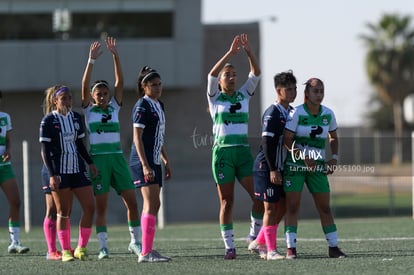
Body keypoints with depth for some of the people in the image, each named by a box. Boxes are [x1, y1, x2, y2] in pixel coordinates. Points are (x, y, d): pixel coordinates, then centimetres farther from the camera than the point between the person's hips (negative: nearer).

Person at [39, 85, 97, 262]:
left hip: (76, 170, 5)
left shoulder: (76, 118, 11)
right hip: (59, 172, -5)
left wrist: (90, 163, 8)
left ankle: (81, 249, 6)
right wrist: (52, 175, -15)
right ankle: (66, 251, 9)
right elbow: (45, 150, -8)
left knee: (89, 207, -3)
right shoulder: (48, 121, -6)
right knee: (63, 212, 0)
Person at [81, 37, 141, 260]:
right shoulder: (88, 110, 5)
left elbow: (120, 82, 2)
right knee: (101, 206, -3)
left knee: (132, 201, -1)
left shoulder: (114, 107, 10)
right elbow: (84, 85, -8)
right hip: (98, 159, -3)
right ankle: (103, 247, 1)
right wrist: (91, 60, -15)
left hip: (117, 157, 3)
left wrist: (115, 55, -6)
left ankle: (135, 241, 11)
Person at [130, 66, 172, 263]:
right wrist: (145, 165, -22)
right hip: (143, 161, -9)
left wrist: (166, 161, 22)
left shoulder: (159, 105, 16)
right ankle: (146, 252, -15)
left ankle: (147, 250, 13)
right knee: (151, 204, -13)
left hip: (154, 161, 9)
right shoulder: (142, 106, -11)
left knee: (153, 205, 9)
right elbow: (137, 138, -16)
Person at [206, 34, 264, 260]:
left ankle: (255, 234, 13)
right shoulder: (215, 97, 3)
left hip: (243, 152, 3)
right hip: (222, 152, -3)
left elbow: (256, 74, -1)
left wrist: (249, 53, -16)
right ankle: (229, 246, 3)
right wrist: (230, 53, -22)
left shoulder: (244, 95, 11)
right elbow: (212, 74, -14)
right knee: (227, 201, -1)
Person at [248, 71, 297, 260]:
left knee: (283, 207, 8)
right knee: (271, 207, -5)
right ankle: (271, 250, 0)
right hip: (266, 167, -8)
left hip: (282, 166, 8)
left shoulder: (291, 112, 11)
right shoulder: (271, 114, -15)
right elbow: (266, 143, -18)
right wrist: (272, 170, -21)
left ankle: (258, 243, 17)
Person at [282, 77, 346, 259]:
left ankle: (333, 247, 8)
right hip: (295, 164, -4)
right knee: (292, 206, -5)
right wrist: (303, 157, -20)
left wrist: (334, 157, 1)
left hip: (318, 166, 4)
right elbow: (286, 140, -11)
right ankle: (291, 248, -3)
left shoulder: (328, 114, 3)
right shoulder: (297, 113, -11)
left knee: (324, 207, 3)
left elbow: (333, 138, 17)